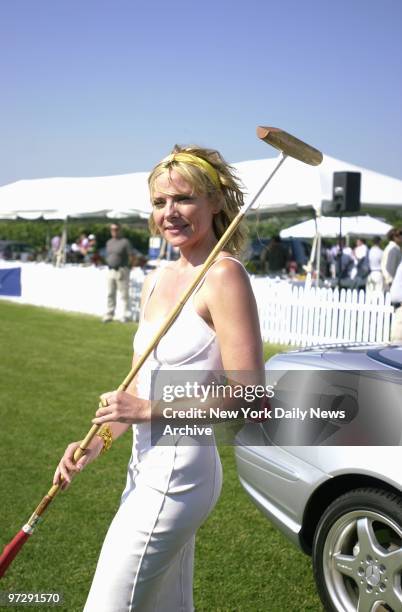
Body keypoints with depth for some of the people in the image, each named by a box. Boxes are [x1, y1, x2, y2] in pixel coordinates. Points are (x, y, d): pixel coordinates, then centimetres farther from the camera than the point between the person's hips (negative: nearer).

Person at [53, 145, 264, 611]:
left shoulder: (222, 276, -15)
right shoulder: (156, 281, 10)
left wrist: (151, 409, -18)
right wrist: (96, 443, 5)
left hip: (176, 474, -8)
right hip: (147, 469, 9)